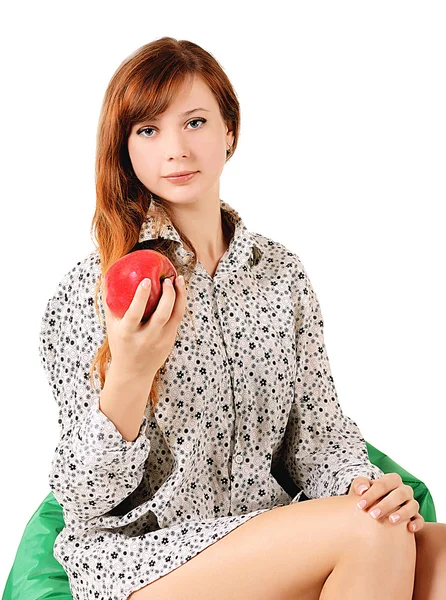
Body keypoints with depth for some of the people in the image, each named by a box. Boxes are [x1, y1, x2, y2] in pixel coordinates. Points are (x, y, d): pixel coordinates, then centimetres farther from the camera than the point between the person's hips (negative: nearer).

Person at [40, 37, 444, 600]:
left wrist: (363, 484, -13)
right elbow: (86, 501, -8)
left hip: (272, 542, 4)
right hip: (135, 555, -4)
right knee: (370, 535, -26)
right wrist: (129, 378, -26)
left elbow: (318, 432, 9)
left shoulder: (283, 274, 6)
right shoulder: (87, 292, -8)